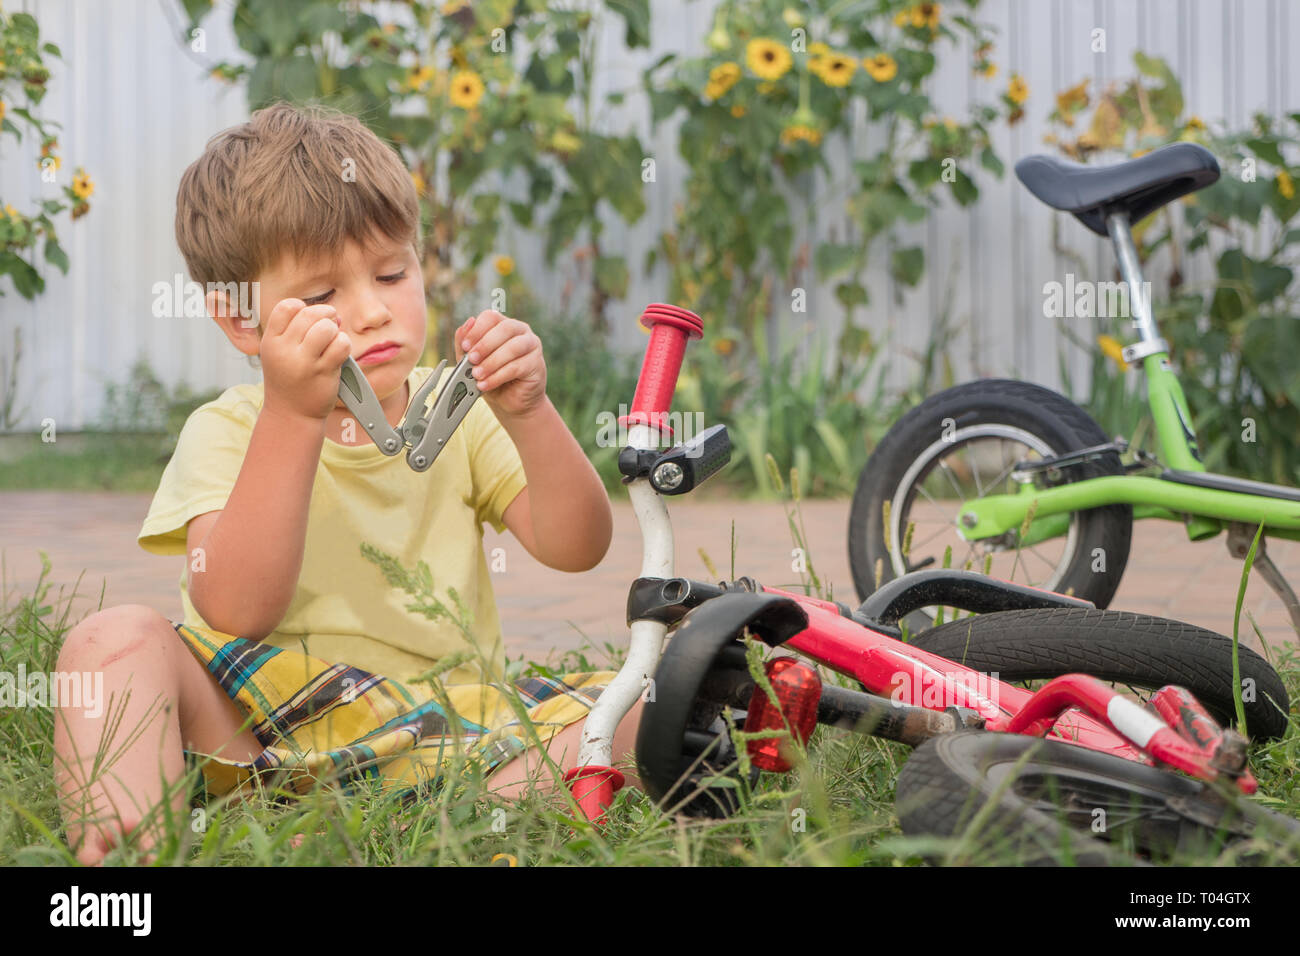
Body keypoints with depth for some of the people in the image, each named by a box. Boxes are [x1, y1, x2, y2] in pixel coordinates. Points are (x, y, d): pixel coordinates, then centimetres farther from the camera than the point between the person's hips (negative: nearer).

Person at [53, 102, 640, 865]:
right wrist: (292, 414, -26)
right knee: (118, 638, -27)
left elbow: (576, 547, -3)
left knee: (628, 708, -21)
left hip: (452, 728, 2)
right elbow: (236, 611, -19)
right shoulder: (229, 432, 0)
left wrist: (528, 414, -20)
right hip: (260, 729, -2)